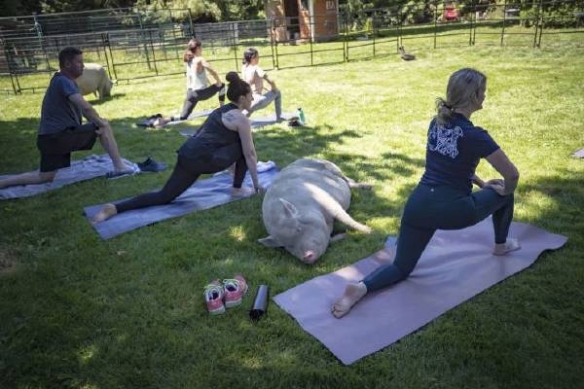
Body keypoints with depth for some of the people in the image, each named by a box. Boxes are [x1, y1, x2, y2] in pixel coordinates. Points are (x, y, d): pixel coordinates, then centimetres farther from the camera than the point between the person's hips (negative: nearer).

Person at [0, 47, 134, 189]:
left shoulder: (63, 81, 19)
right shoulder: (63, 81, -12)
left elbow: (83, 109, 19)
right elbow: (86, 107, -24)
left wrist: (97, 122, 4)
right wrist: (100, 123, -9)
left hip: (49, 138, 10)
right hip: (59, 135, -10)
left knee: (45, 177, 18)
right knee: (104, 127, -3)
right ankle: (119, 167, -2)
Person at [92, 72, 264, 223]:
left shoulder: (221, 110, 26)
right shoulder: (241, 119, 0)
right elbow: (250, 155, 2)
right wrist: (257, 185, 11)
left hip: (187, 155, 8)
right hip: (203, 160, -8)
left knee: (164, 196, 8)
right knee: (245, 148, 8)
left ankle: (115, 208, -6)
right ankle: (237, 189, 15)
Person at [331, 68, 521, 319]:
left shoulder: (436, 123, 9)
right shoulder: (474, 136, -12)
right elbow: (512, 175, -7)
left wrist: (480, 183, 28)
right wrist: (505, 191, 16)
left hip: (418, 204, 5)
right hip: (452, 211, -5)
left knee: (401, 268, 13)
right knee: (504, 194, 24)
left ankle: (361, 287, -16)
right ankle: (501, 245, 44)